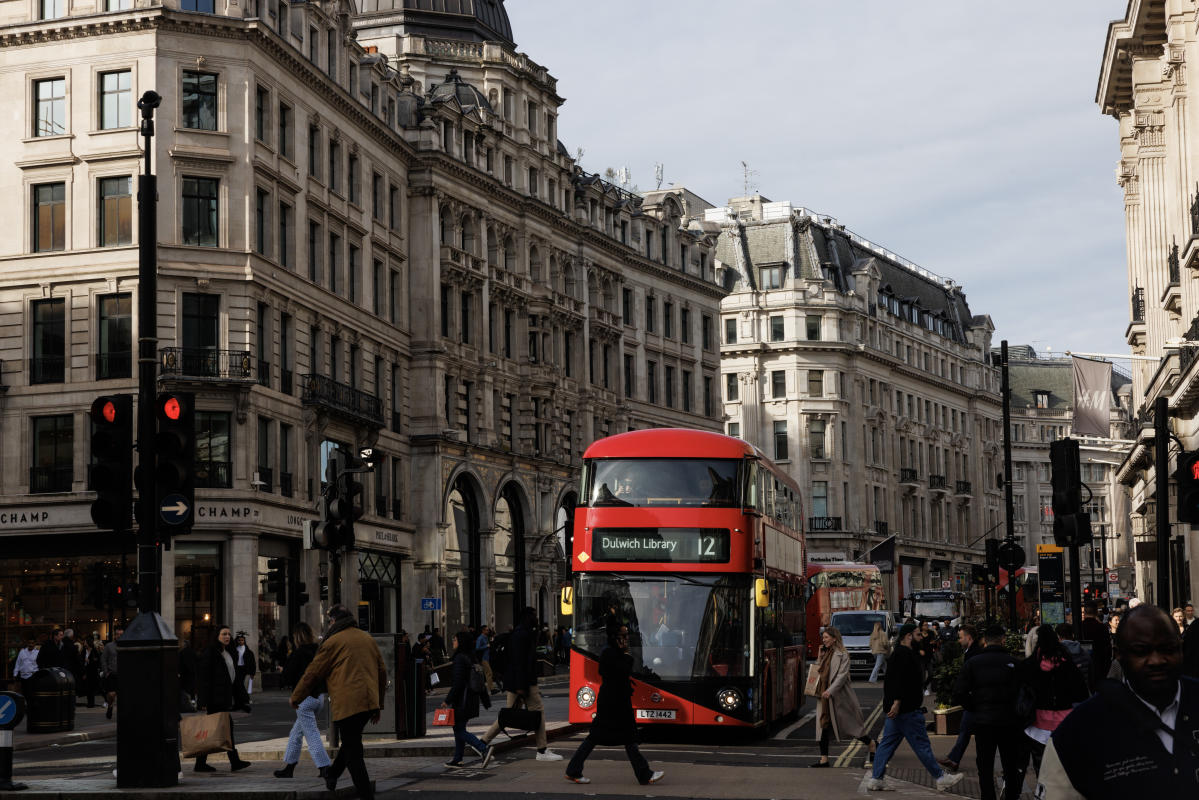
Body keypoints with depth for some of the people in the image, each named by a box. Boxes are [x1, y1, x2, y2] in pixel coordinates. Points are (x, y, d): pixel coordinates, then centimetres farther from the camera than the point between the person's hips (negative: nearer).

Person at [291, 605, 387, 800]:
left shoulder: (333, 642, -2)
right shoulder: (368, 639, 17)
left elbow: (313, 673, 2)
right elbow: (382, 672, 21)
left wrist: (295, 698, 16)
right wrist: (378, 705, 27)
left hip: (347, 703, -7)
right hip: (370, 702, 7)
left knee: (353, 751, -2)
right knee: (351, 741, 25)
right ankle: (332, 775, 39)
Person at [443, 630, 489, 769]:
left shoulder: (460, 658, -17)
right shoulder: (472, 658, 11)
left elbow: (457, 683, -21)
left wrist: (447, 700, -15)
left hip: (462, 700, -9)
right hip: (471, 699, 9)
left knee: (459, 730, -5)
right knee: (459, 728, 14)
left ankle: (483, 749, -18)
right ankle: (457, 760, 18)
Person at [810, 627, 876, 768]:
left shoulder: (842, 655, -10)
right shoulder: (824, 654, 15)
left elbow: (842, 675, -17)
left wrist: (830, 691, -22)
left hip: (839, 696, -8)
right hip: (824, 695, 8)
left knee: (851, 724, 0)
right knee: (824, 725, 4)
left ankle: (872, 748, 18)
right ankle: (824, 759, 7)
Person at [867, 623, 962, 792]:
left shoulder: (896, 654, 19)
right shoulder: (906, 655, -15)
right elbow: (901, 680, -24)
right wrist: (897, 702, -29)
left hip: (895, 708, 11)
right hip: (906, 708, -11)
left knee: (888, 743, 9)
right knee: (921, 744, -4)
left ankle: (876, 779, 7)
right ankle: (941, 778, 3)